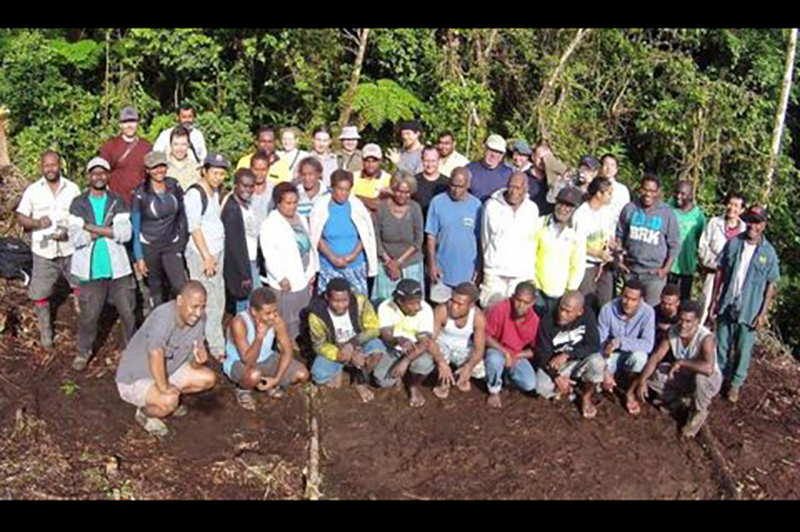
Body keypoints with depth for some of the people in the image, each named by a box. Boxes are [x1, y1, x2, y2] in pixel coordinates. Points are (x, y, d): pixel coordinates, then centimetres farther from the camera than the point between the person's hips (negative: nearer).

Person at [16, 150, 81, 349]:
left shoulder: (72, 188, -1)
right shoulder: (32, 191, -1)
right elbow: (21, 218, 1)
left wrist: (70, 231, -16)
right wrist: (37, 223, -19)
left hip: (70, 248, 0)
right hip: (44, 251, 0)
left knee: (82, 287, 8)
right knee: (39, 294, 5)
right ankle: (45, 333, 22)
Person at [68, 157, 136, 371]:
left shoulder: (118, 202, 4)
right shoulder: (78, 204, 2)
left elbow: (125, 233, -10)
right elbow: (75, 237, -9)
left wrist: (92, 228, -14)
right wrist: (108, 231, -12)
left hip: (117, 267, 1)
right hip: (91, 269, -1)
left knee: (127, 312, 6)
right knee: (88, 314, 3)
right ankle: (83, 352, 23)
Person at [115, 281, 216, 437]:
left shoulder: (199, 318, -9)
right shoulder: (164, 316, -32)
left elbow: (192, 365, -6)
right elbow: (155, 354, -45)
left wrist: (198, 360, -28)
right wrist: (164, 388, -39)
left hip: (168, 371, 8)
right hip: (135, 379, -8)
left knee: (208, 379, -3)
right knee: (169, 401, -32)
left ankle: (171, 400, 17)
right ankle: (145, 413, 1)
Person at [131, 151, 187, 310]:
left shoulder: (175, 186, -4)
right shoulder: (140, 194, -12)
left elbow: (182, 216, 9)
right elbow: (135, 227, -6)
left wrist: (182, 242, 10)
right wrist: (138, 257, -7)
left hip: (172, 245, 2)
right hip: (149, 246, -2)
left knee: (181, 287, -10)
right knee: (156, 288, 10)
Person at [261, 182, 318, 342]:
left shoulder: (301, 220, 13)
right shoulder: (270, 225, -11)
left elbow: (310, 245, 18)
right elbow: (269, 254, -17)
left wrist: (313, 270, 14)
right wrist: (281, 277, -19)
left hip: (303, 279, 7)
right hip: (285, 282, -7)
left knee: (304, 319, 13)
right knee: (286, 322, -4)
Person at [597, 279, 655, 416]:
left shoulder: (647, 312, -21)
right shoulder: (608, 309, -19)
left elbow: (648, 345, -29)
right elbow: (599, 342, -17)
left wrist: (621, 342, -37)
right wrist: (604, 371, -26)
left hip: (633, 355, 0)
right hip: (611, 355, 1)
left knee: (639, 356, -36)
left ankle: (630, 393, -8)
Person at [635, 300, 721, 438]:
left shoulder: (706, 338, -32)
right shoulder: (673, 332, -15)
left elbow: (708, 368, -48)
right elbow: (655, 357, -13)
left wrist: (681, 362, -35)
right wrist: (642, 380, -25)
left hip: (709, 381, -5)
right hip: (683, 377, 5)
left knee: (701, 378, -40)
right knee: (652, 375, -14)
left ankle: (699, 413, -9)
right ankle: (676, 398, 15)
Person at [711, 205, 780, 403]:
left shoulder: (769, 252, -8)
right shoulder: (733, 243, -4)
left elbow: (771, 285, -3)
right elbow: (720, 272, 3)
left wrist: (763, 313, -6)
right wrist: (714, 300, 2)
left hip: (750, 311, -2)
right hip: (727, 306, 2)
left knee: (744, 350, 7)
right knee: (722, 346, 13)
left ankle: (736, 383, 24)